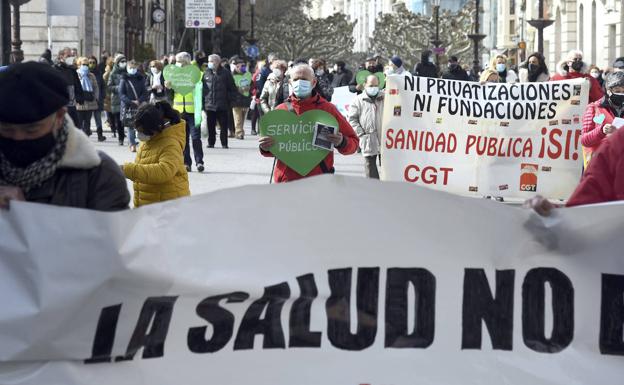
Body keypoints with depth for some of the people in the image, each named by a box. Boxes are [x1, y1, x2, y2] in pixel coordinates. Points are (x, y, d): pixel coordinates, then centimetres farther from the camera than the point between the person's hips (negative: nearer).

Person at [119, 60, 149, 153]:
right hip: (127, 106, -1)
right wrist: (131, 102, -13)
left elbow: (145, 93, 6)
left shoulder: (140, 79, 9)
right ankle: (132, 144, 4)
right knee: (130, 126, -2)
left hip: (139, 106, 1)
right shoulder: (124, 79, 5)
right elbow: (121, 94, -1)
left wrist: (139, 101, -11)